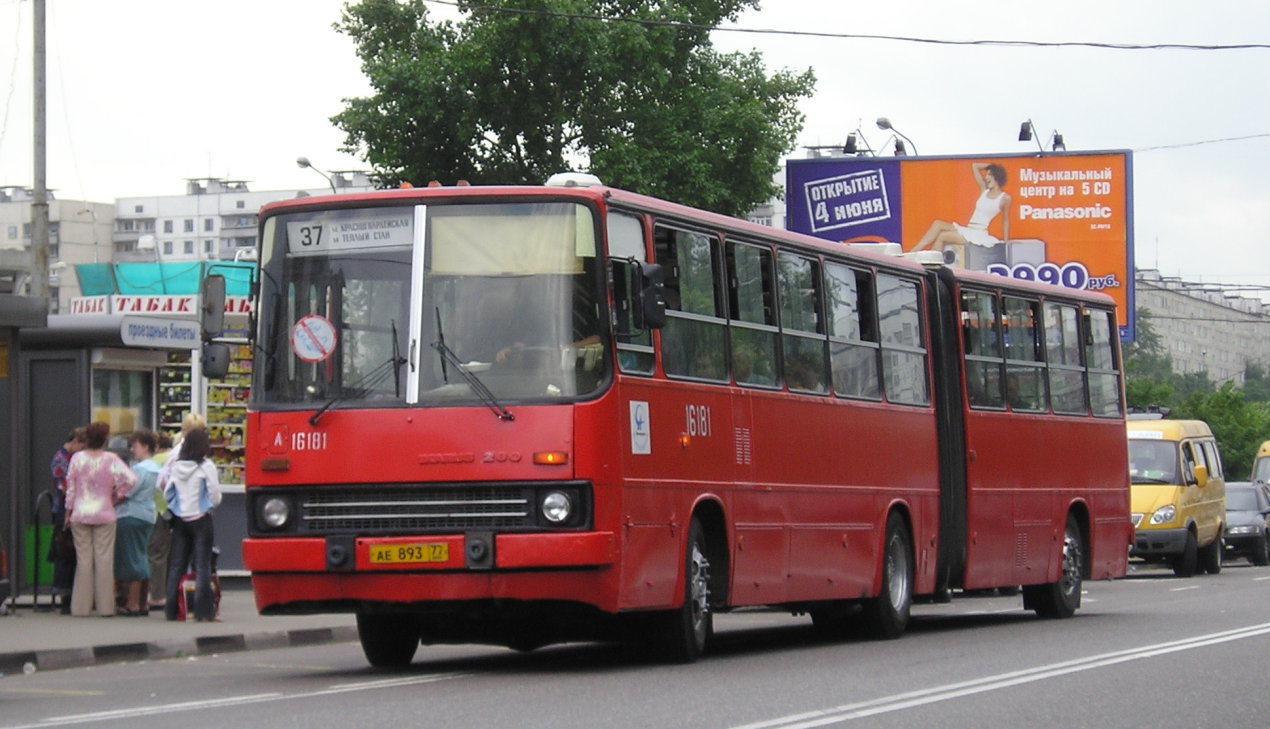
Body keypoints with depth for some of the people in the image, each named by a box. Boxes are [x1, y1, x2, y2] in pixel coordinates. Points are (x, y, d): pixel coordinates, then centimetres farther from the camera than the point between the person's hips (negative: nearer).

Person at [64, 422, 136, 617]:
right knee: (104, 560, 2)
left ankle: (81, 606, 6)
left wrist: (68, 511, 12)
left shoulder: (77, 458, -1)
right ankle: (105, 606, 2)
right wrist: (117, 496, 1)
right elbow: (131, 479, -14)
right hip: (104, 515, -2)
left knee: (83, 559, 6)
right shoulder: (110, 459, -6)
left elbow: (70, 486, 2)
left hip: (80, 515, 2)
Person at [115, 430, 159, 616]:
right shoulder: (155, 468, 12)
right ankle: (143, 603, 15)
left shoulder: (140, 469, -17)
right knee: (142, 560, 13)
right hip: (148, 517, 9)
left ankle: (132, 604, -5)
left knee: (131, 560, -5)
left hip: (131, 517, -9)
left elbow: (125, 494, -17)